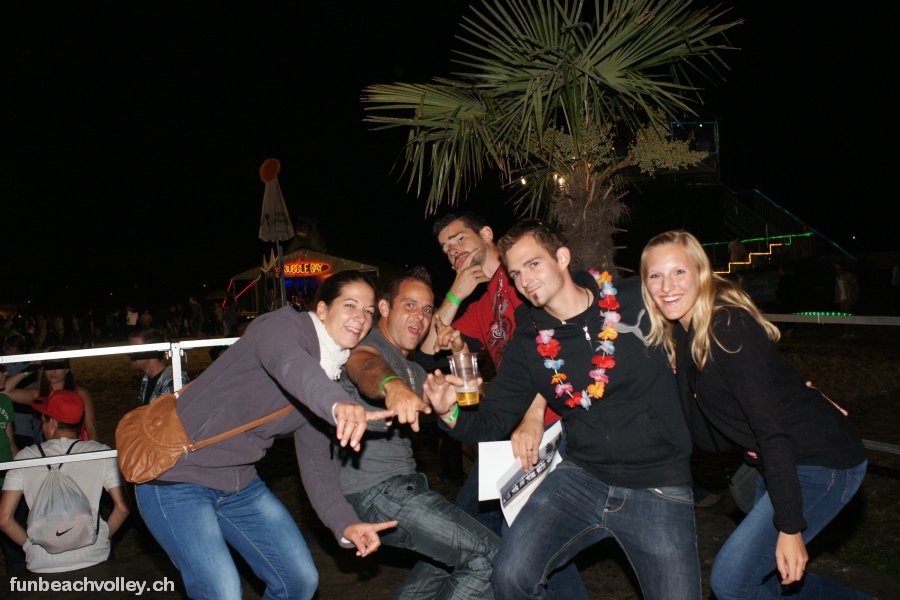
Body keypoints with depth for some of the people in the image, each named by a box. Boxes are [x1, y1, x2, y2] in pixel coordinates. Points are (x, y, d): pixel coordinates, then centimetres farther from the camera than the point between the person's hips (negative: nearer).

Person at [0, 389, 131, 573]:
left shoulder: (25, 457, 2)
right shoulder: (101, 453, -1)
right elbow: (123, 507, -4)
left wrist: (30, 544, 14)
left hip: (41, 565, 1)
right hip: (92, 560, -1)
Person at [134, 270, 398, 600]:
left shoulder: (330, 372, 5)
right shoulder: (284, 325, -18)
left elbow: (314, 456, 2)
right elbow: (289, 364, -43)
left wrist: (345, 523, -11)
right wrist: (338, 404, -63)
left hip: (239, 483, 8)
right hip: (175, 476, -8)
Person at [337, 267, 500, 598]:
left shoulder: (414, 371, 22)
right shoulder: (370, 344, -8)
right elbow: (367, 367, -33)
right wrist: (393, 385, -56)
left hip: (403, 483, 10)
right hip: (373, 488, -10)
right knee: (489, 557, -14)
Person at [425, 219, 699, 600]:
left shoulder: (639, 301, -8)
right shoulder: (528, 344, 1)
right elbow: (491, 422, 5)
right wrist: (451, 414, -16)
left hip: (660, 488, -1)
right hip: (582, 477, 2)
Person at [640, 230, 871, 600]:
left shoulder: (729, 327, -21)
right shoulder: (681, 334, 3)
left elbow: (772, 426, -25)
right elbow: (705, 434, 5)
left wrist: (791, 527, -25)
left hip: (823, 463, -8)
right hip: (778, 464, 9)